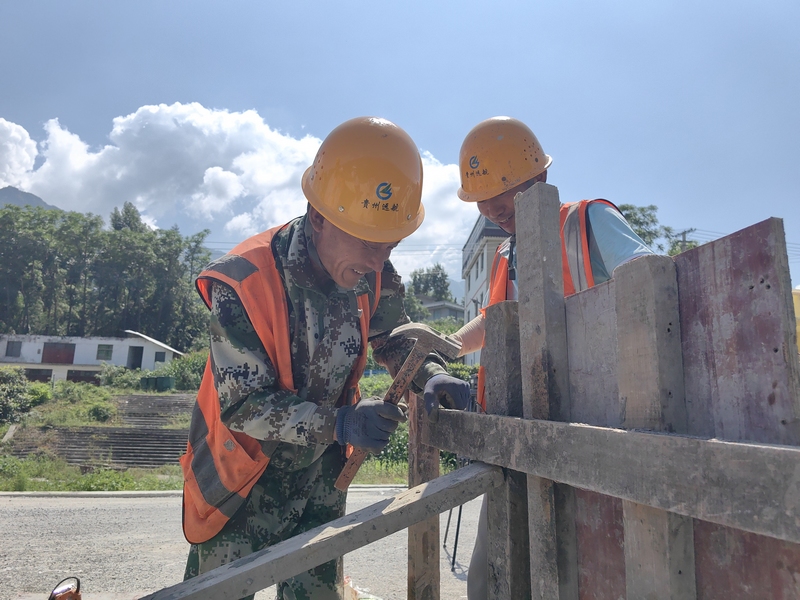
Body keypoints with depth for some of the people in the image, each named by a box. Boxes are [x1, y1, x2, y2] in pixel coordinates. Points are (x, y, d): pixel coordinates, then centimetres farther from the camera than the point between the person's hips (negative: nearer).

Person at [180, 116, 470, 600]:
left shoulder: (374, 275, -15)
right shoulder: (243, 285, -31)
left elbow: (393, 337, 3)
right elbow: (242, 406, -26)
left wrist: (432, 375, -17)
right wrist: (338, 423, -37)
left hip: (321, 472, 5)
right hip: (244, 482, -4)